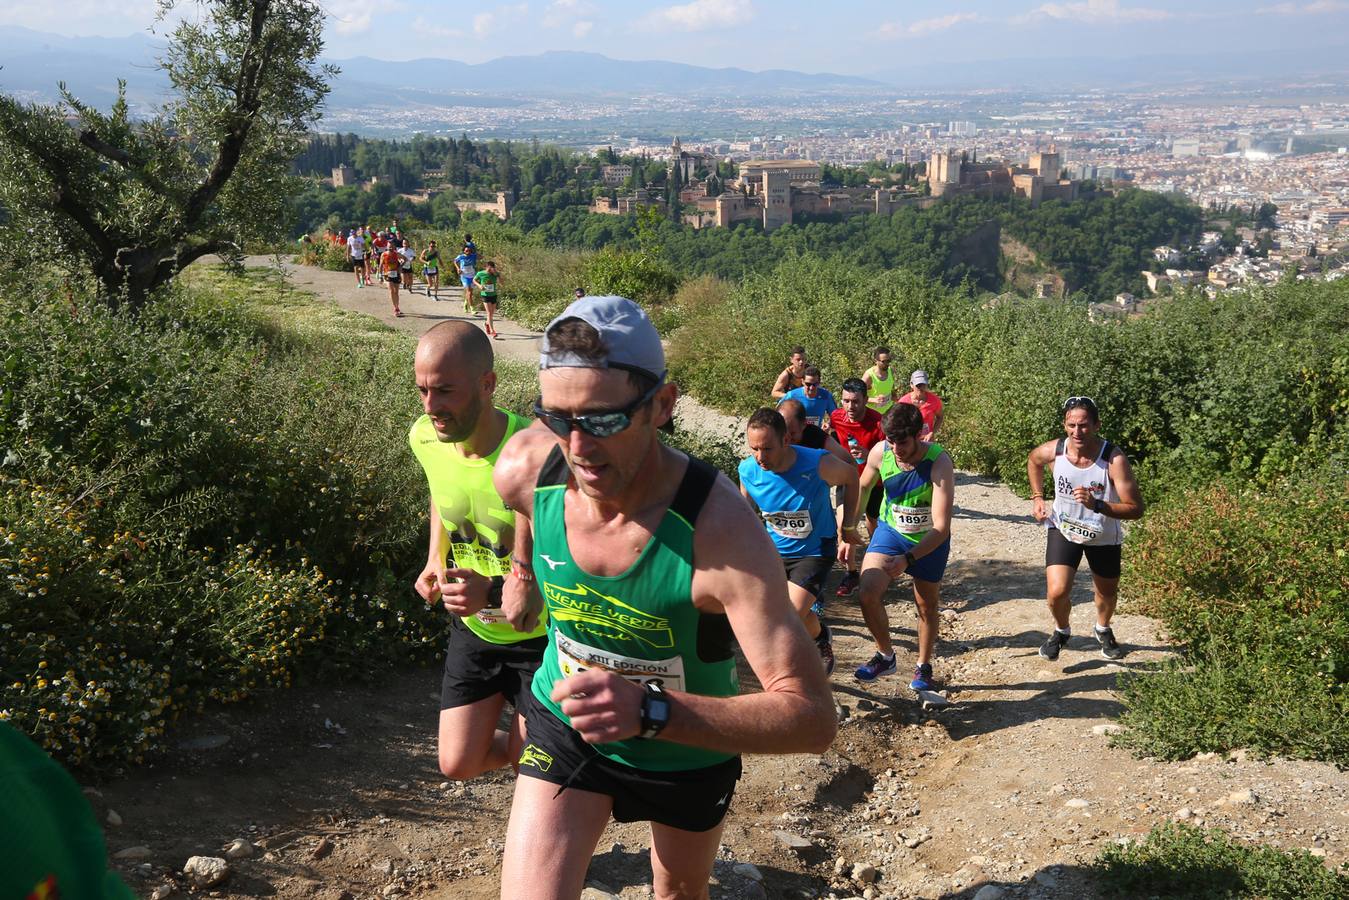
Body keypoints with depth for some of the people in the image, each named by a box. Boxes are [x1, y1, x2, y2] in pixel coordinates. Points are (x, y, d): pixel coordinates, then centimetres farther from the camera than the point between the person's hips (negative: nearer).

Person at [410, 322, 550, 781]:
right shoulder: (425, 438, -12)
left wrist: (496, 591, -37)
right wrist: (435, 560, 4)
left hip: (540, 634, -5)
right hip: (472, 628, 5)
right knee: (459, 764, 9)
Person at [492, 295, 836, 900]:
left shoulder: (721, 530, -38)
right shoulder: (527, 471, -24)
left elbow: (813, 719, -40)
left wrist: (650, 711, -50)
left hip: (691, 751, -1)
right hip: (564, 728, 2)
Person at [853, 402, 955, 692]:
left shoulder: (939, 463, -32)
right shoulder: (880, 452, -21)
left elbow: (941, 528, -33)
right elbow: (863, 486, 3)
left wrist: (907, 559, -42)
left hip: (929, 539, -2)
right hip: (891, 529, 2)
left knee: (927, 606, 12)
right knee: (868, 593, -15)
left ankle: (923, 666, 36)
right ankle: (885, 656, 10)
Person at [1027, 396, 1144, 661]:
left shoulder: (1114, 459, -31)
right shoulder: (1055, 450, -22)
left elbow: (1136, 509, -30)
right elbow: (1033, 460, 6)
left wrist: (1097, 505, -43)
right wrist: (1037, 497, 0)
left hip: (1103, 537, -1)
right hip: (1064, 530, 1)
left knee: (1107, 593, 21)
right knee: (1056, 592, -14)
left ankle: (1103, 630, 55)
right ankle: (1061, 631, 20)